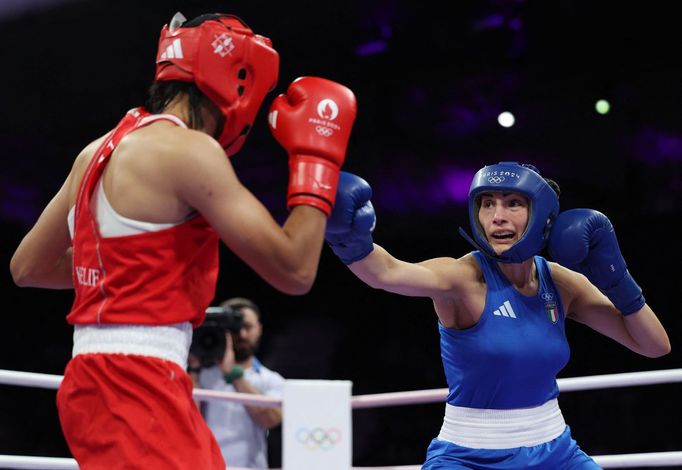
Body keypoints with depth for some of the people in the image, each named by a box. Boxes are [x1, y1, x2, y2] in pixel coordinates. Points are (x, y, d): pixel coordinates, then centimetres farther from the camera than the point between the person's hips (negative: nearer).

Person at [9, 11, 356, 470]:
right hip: (133, 385, -10)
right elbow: (294, 270, -12)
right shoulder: (187, 150, -12)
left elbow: (27, 267, 23)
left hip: (106, 380, 10)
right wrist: (315, 156, -2)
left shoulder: (101, 150, 14)